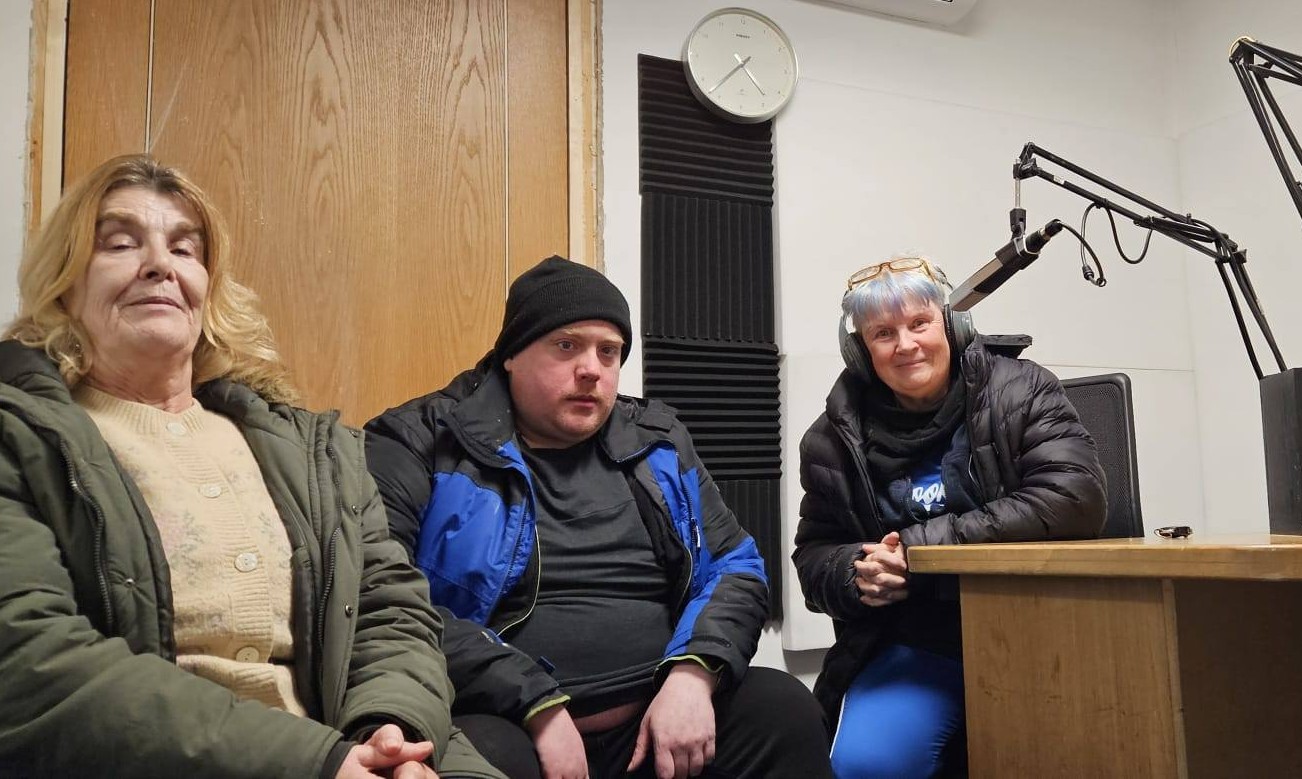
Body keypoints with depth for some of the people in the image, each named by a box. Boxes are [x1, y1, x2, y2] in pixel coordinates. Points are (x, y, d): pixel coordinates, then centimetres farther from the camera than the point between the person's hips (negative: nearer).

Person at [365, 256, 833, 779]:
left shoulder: (656, 443, 11)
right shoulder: (421, 444, -3)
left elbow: (735, 569, 10)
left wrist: (694, 672, -10)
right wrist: (537, 706, -20)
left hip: (660, 714, 4)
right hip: (508, 726, -4)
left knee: (784, 711, -17)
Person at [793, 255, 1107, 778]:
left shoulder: (1021, 391, -1)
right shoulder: (835, 440, 5)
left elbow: (1074, 499, -15)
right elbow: (814, 555, 13)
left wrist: (918, 548, -19)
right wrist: (855, 574, -14)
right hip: (910, 650, 1)